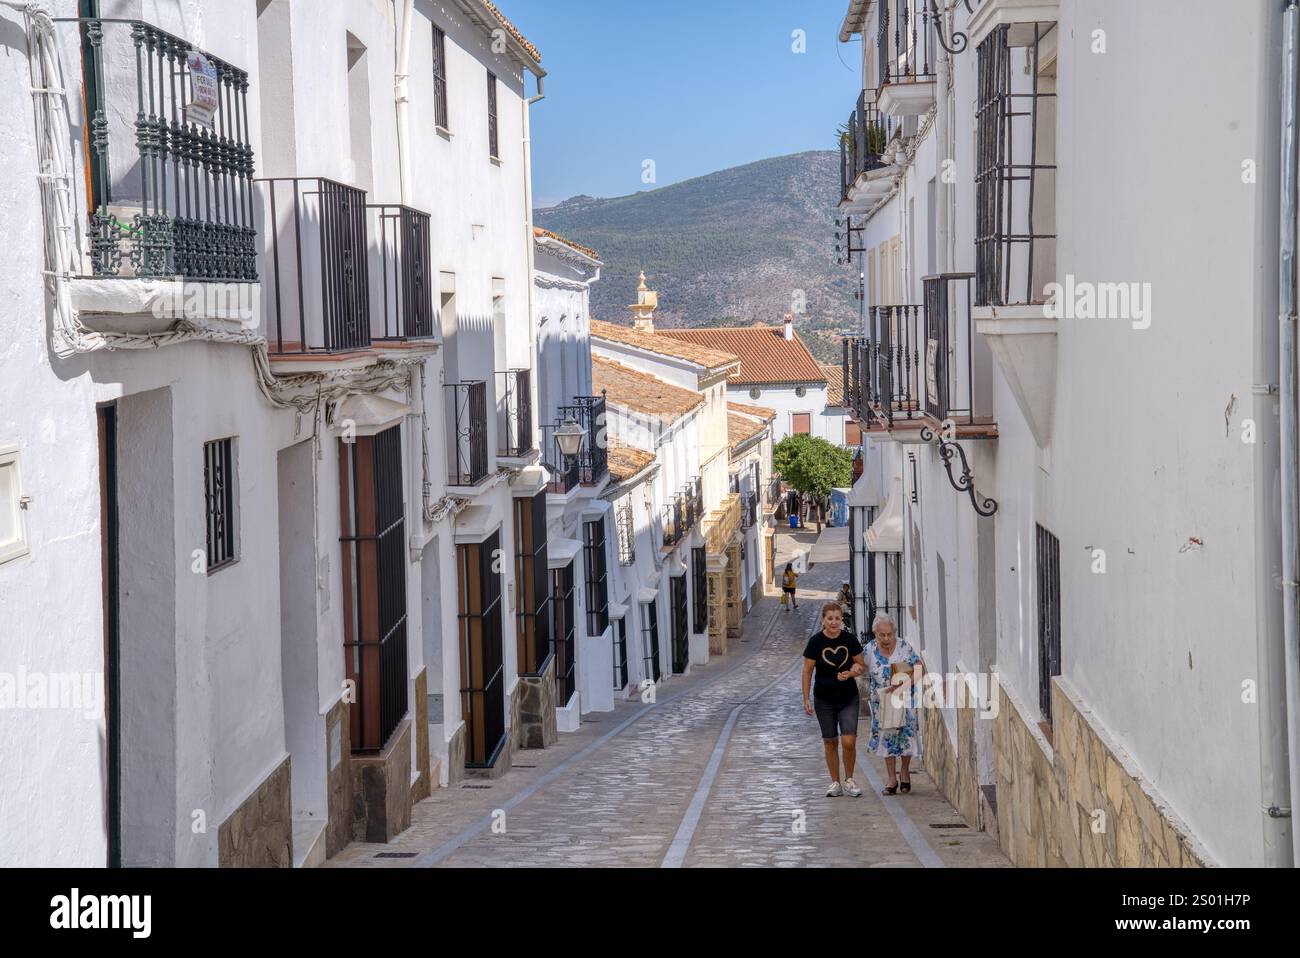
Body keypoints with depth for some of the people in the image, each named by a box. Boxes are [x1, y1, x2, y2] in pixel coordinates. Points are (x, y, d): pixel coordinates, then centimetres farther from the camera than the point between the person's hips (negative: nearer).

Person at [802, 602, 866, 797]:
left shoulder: (850, 639, -4)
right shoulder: (816, 642, -8)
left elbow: (862, 666, 6)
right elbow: (807, 671, -3)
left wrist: (851, 673, -16)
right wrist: (806, 699, -6)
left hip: (848, 698, 0)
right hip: (824, 699, 0)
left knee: (849, 741, -10)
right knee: (830, 742, 6)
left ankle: (849, 780, 10)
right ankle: (835, 783, 18)